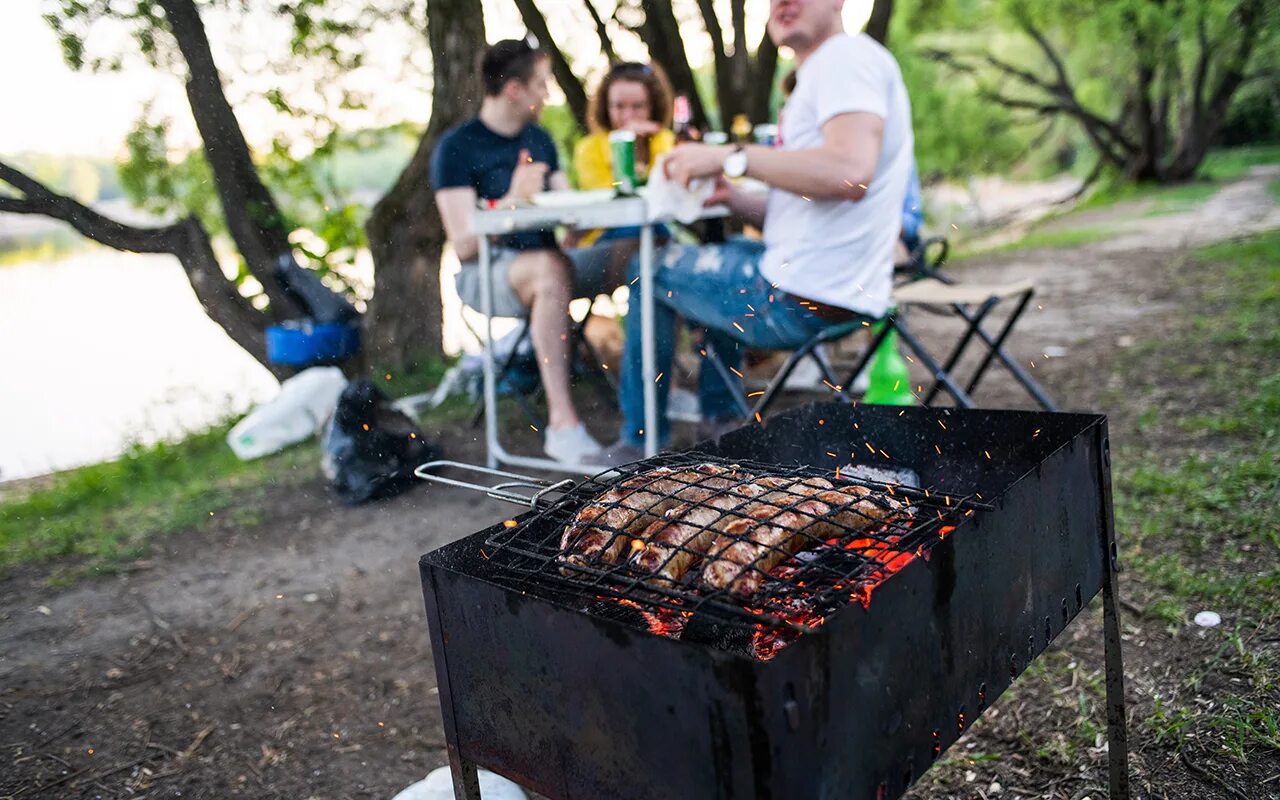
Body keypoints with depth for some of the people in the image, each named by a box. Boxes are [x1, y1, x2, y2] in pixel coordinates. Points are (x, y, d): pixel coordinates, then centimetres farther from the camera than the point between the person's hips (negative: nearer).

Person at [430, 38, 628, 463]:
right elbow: (463, 246, -13)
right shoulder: (456, 148, -6)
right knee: (552, 266, -40)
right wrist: (514, 200, -27)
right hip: (486, 273, -6)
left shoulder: (539, 139, 16)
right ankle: (562, 421, -42)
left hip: (546, 264, 7)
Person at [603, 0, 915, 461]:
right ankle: (719, 421, 36)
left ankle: (641, 442, 19)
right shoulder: (826, 70, 19)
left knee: (651, 269, 7)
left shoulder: (847, 55, -13)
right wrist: (734, 199, 4)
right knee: (719, 254, 35)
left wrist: (731, 157, -22)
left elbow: (850, 172, -31)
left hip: (801, 301, -11)